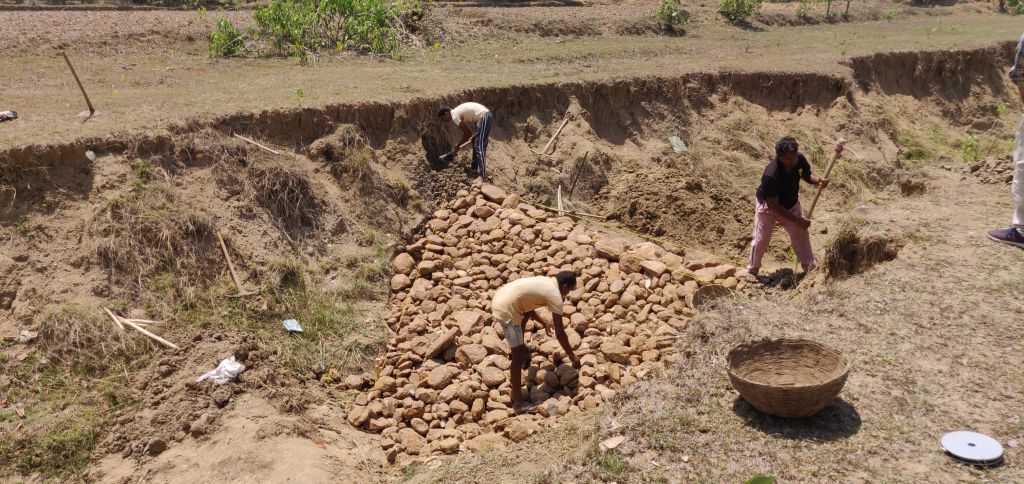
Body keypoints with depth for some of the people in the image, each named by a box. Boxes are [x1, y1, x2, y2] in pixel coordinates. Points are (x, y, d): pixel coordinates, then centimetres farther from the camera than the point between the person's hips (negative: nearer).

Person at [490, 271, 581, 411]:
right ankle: (517, 401, 4)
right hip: (505, 310, -9)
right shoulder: (555, 296, -4)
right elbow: (559, 333, -3)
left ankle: (522, 352, 51)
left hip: (498, 298, 9)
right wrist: (572, 356, 8)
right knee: (518, 355, -1)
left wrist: (543, 323, 46)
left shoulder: (544, 281, 19)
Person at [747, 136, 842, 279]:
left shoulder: (799, 160, -24)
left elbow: (807, 175, -2)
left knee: (801, 234, 9)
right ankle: (752, 270, 27)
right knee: (761, 240, 6)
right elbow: (774, 205, -32)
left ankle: (810, 268, 24)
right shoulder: (771, 175, -40)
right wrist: (797, 220, -30)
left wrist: (819, 180, -27)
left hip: (791, 204, 5)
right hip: (768, 208, -5)